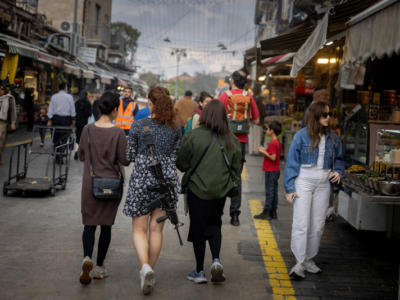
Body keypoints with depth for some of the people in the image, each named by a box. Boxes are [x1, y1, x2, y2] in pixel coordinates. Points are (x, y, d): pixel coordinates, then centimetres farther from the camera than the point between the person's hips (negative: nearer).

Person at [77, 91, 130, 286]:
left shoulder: (88, 129, -4)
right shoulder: (117, 133, -13)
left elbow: (81, 156, 6)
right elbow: (125, 160, -9)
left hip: (90, 184, 2)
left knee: (89, 223, 8)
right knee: (106, 225, 11)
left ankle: (87, 258, -17)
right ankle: (99, 267, 17)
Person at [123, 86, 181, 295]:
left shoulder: (138, 125, -8)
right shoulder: (175, 128, 0)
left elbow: (129, 156, -2)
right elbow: (177, 157, 7)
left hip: (142, 179, -3)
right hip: (167, 180, 3)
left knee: (139, 229, 6)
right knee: (156, 229, 12)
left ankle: (145, 267, -17)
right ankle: (149, 272, 20)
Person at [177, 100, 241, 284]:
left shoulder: (193, 136, -13)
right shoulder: (232, 139, -5)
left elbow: (182, 164, -4)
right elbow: (236, 167, 3)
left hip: (197, 189, -2)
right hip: (221, 191, 3)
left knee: (198, 228, 9)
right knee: (214, 225, 20)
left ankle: (199, 272, 17)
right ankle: (216, 260, -1)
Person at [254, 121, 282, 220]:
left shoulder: (273, 143, -18)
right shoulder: (277, 142, 12)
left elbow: (273, 157, -23)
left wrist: (263, 152, -15)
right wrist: (265, 150, 11)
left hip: (270, 171, -10)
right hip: (275, 170, 10)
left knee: (269, 191, -5)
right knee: (274, 191, 11)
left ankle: (266, 212, 0)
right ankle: (273, 212, 16)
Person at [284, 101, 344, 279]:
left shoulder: (332, 138, 6)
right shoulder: (301, 136, -6)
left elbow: (339, 158, 21)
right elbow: (292, 163, -5)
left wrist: (338, 171, -2)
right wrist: (289, 188, -9)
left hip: (323, 184, 5)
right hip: (303, 183, -4)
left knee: (318, 224, 9)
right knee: (301, 223, -8)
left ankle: (309, 259, 22)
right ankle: (299, 263, -5)